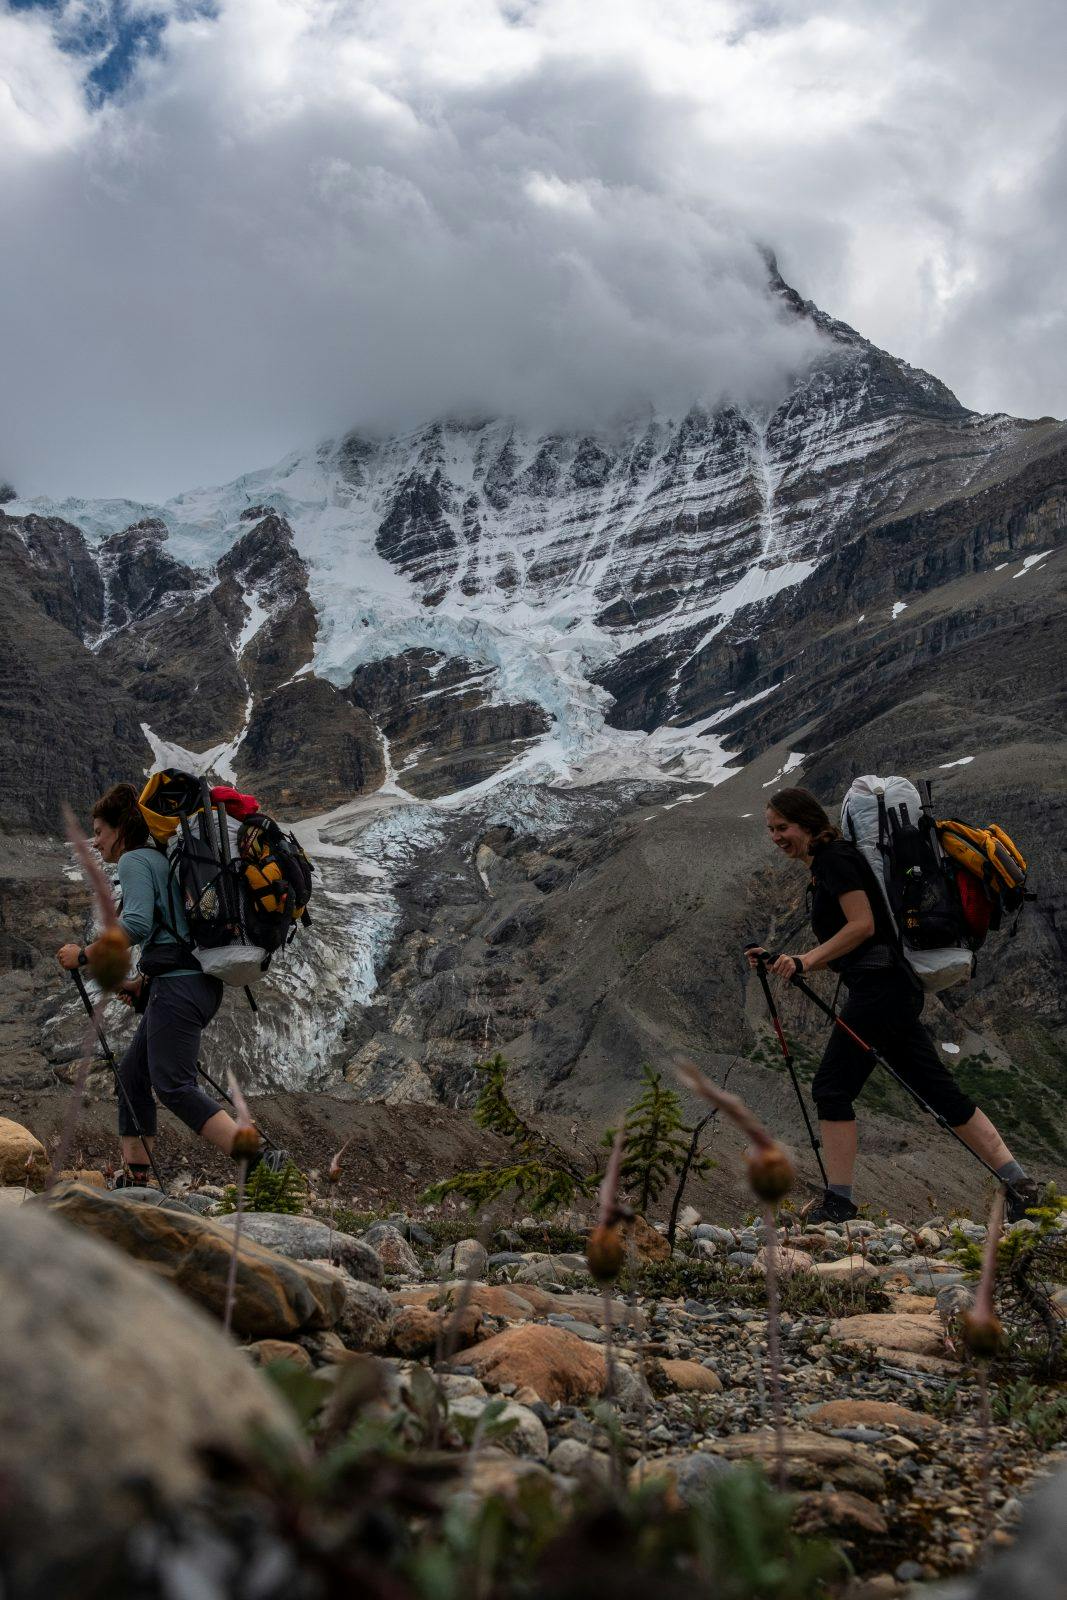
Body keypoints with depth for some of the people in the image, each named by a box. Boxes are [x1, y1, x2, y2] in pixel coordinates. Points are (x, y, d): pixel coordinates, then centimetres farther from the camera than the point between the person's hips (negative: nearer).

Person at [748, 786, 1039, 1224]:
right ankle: (1020, 1184, 10)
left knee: (832, 1089, -6)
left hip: (878, 988, -10)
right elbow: (835, 950, 24)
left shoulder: (834, 858, -7)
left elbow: (862, 925, -17)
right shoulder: (823, 869, 22)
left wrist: (805, 961, -17)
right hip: (895, 991, 10)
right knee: (941, 1092, 9)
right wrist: (781, 961, 15)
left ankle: (839, 1204, -2)